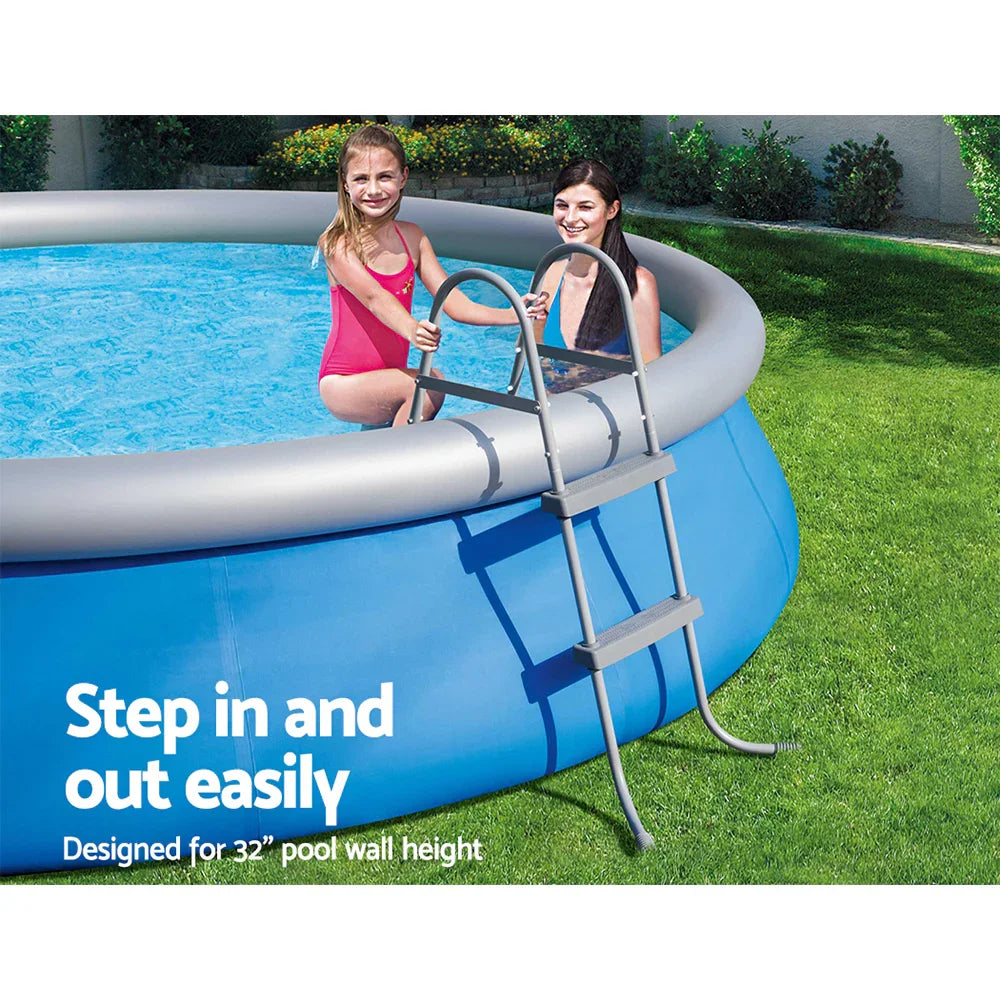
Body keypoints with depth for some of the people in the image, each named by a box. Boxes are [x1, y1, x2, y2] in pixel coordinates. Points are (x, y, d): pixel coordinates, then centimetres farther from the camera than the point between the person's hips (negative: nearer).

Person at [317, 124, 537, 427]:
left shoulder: (412, 237, 6)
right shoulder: (337, 243, -10)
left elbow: (455, 305, 0)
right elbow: (374, 296, -28)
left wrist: (513, 315, -19)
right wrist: (412, 330, -50)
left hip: (389, 378, 6)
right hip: (343, 385, -6)